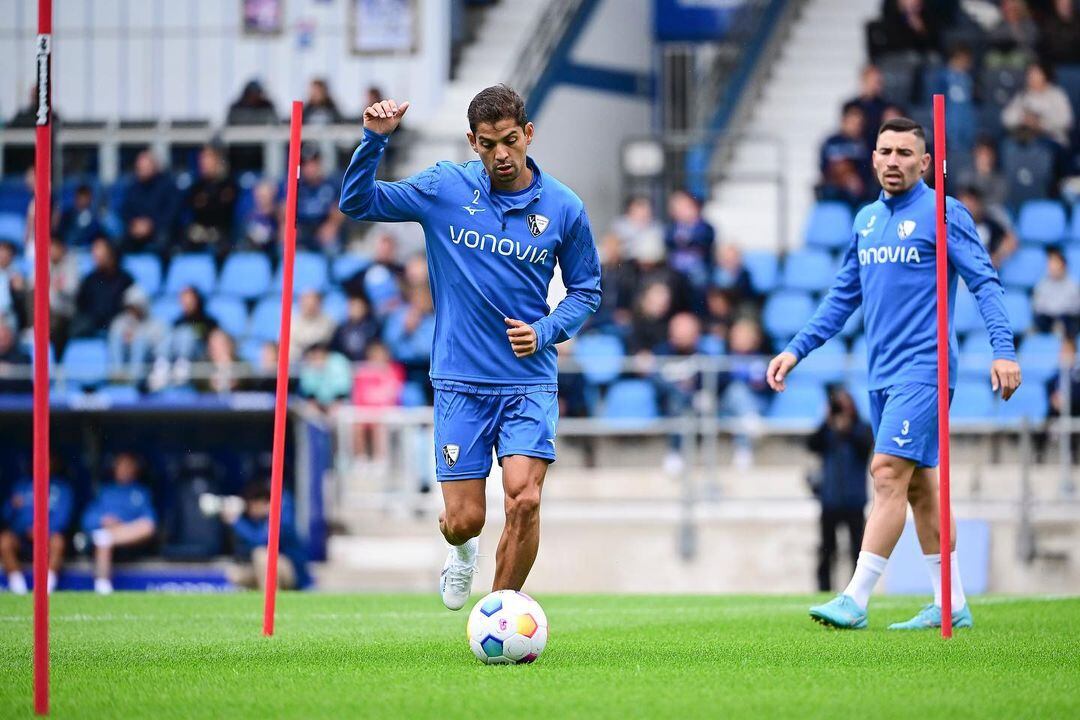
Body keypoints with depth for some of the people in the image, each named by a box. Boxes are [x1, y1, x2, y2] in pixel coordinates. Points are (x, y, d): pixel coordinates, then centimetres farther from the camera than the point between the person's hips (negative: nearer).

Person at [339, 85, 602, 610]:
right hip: (460, 383, 0)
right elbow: (357, 203, 1)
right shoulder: (445, 188, -1)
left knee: (524, 500, -18)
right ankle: (463, 550, 39)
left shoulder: (564, 208, 0)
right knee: (464, 520, -1)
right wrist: (374, 140, -15)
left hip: (529, 380, 0)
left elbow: (586, 291, 10)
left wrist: (544, 331, -8)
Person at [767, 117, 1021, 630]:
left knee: (889, 473, -14)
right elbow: (843, 298, 22)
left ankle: (855, 600, -17)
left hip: (923, 369, -7)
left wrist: (1003, 349, -21)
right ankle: (952, 606, 14)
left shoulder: (943, 214, -6)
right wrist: (796, 350, 16)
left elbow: (985, 283, -9)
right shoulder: (866, 221, 15)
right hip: (882, 373, 7)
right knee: (919, 486, 9)